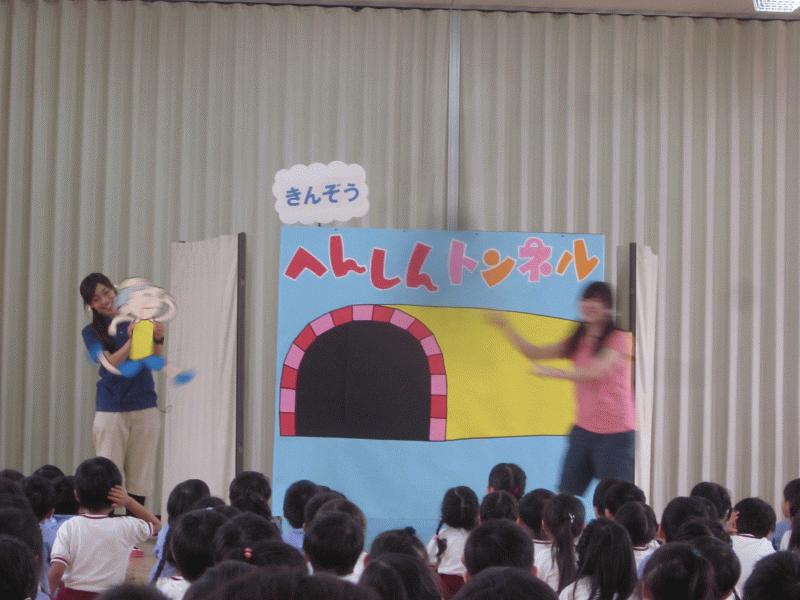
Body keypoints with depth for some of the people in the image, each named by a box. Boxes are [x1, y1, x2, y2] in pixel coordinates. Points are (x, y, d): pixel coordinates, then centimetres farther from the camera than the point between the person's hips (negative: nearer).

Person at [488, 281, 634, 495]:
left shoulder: (618, 338, -6)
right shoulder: (577, 342, 14)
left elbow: (596, 372, -21)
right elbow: (534, 353, 12)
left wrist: (551, 372, -22)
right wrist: (505, 327, 0)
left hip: (614, 433, -6)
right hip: (583, 429, 6)